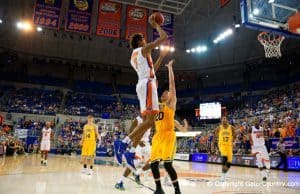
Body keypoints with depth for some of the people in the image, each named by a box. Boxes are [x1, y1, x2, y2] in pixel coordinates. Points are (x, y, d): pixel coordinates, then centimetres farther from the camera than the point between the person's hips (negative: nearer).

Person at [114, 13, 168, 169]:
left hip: (143, 84, 9)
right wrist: (155, 25, 10)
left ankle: (131, 153, 5)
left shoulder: (133, 56, 26)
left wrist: (161, 57, 34)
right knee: (150, 121, -16)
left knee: (146, 121, 8)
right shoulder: (144, 49, 1)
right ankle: (123, 143, -24)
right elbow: (164, 37, -4)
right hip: (148, 84, -9)